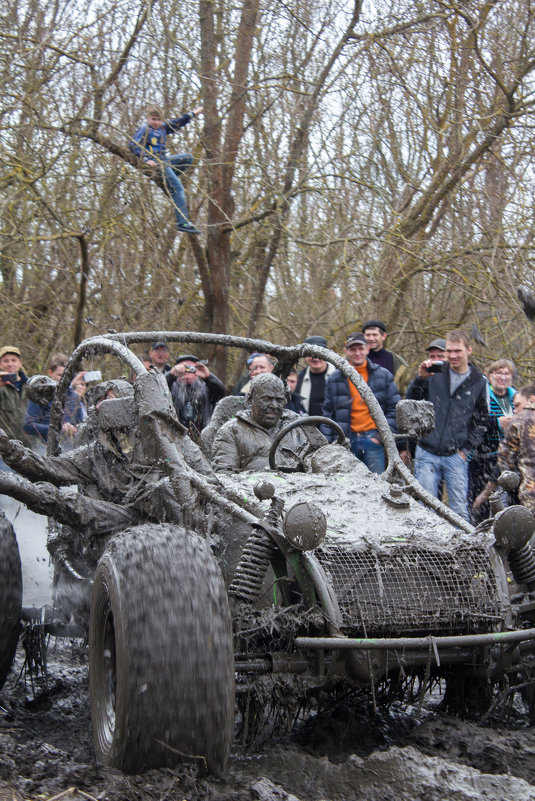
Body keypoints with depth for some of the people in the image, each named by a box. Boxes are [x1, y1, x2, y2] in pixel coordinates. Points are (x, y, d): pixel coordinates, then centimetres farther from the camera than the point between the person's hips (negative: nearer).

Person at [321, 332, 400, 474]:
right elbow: (327, 413, 11)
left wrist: (383, 433, -3)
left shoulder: (383, 375, 6)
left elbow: (394, 408, 7)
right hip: (346, 440, 1)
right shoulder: (335, 379, 9)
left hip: (373, 440, -1)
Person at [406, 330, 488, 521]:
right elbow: (411, 402, 4)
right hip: (427, 453, 0)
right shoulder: (435, 373, 4)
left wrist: (466, 450, 2)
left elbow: (481, 421, 10)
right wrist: (420, 379, -12)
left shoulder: (479, 382, 6)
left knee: (459, 509, 2)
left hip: (456, 456, 0)